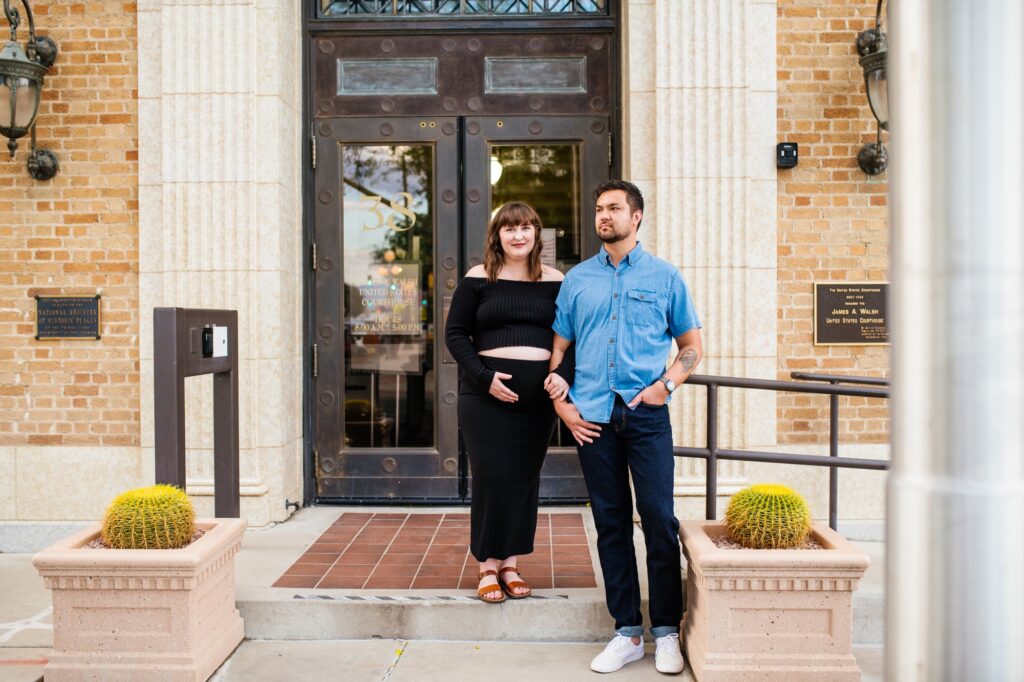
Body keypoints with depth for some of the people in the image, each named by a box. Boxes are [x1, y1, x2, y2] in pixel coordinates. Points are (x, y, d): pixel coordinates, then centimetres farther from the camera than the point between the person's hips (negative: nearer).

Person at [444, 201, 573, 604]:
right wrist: (484, 377, -11)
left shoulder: (555, 282, 8)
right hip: (486, 394, -2)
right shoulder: (478, 279, 2)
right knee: (491, 476, -1)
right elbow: (455, 333, 1)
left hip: (537, 395, 2)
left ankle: (510, 565, 22)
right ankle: (488, 567, 13)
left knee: (525, 478, 8)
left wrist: (562, 376, -11)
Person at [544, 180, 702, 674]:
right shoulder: (576, 279, 13)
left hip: (646, 413, -2)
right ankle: (627, 632, 19)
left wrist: (666, 384, -6)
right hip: (593, 416, 2)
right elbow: (557, 349, 14)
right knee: (611, 523, 7)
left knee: (659, 519, -3)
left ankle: (666, 632, 13)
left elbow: (691, 345, 11)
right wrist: (561, 405, 2)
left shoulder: (664, 276, 8)